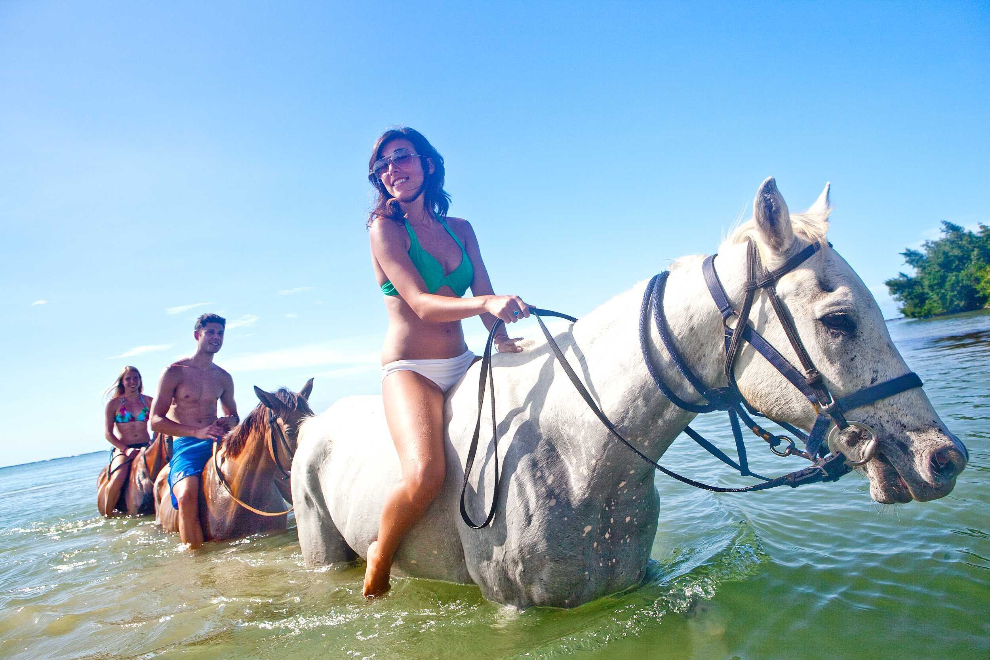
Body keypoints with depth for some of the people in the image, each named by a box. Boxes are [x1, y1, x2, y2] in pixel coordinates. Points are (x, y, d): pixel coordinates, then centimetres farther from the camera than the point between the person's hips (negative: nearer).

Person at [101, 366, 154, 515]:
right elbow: (108, 433, 1)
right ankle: (107, 516, -10)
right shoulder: (114, 403, 5)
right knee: (117, 479, -30)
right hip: (123, 449, -2)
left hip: (145, 447, 2)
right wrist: (126, 449, -11)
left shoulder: (148, 401, 11)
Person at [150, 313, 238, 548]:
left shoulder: (224, 378, 14)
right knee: (187, 496, -32)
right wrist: (197, 432, -20)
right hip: (185, 446, -4)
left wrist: (231, 421, -1)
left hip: (216, 442, 4)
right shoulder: (175, 372, 0)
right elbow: (155, 421, -6)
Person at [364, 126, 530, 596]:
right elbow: (421, 304, -17)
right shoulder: (385, 229, -4)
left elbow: (484, 297, 8)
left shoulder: (461, 230, 13)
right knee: (425, 474, -30)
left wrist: (505, 340, -11)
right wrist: (486, 303, -32)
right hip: (409, 370, -6)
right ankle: (379, 560, 1)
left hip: (463, 364, 6)